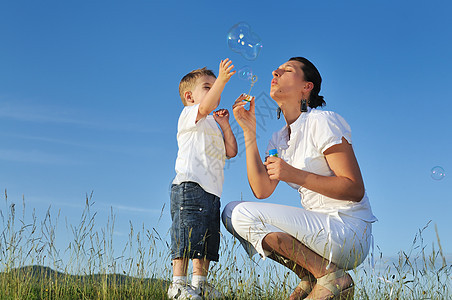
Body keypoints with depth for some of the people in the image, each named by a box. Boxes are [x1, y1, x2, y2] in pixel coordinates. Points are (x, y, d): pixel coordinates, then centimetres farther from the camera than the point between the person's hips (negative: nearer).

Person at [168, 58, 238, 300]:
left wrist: (224, 125, 13)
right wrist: (221, 80, -30)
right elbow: (205, 107, -19)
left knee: (207, 242, 9)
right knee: (186, 236, -13)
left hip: (211, 191, 9)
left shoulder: (211, 127, 30)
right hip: (190, 186, -9)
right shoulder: (189, 116, 5)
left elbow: (231, 151, 21)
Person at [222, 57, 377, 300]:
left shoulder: (323, 122, -9)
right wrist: (249, 131, -1)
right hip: (320, 228, 8)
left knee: (243, 214, -16)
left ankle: (331, 276, -10)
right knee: (231, 211, 4)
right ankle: (309, 278, 2)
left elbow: (355, 189, -14)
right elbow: (262, 190, 0)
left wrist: (296, 175, -23)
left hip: (350, 234, -8)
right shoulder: (279, 139, 14)